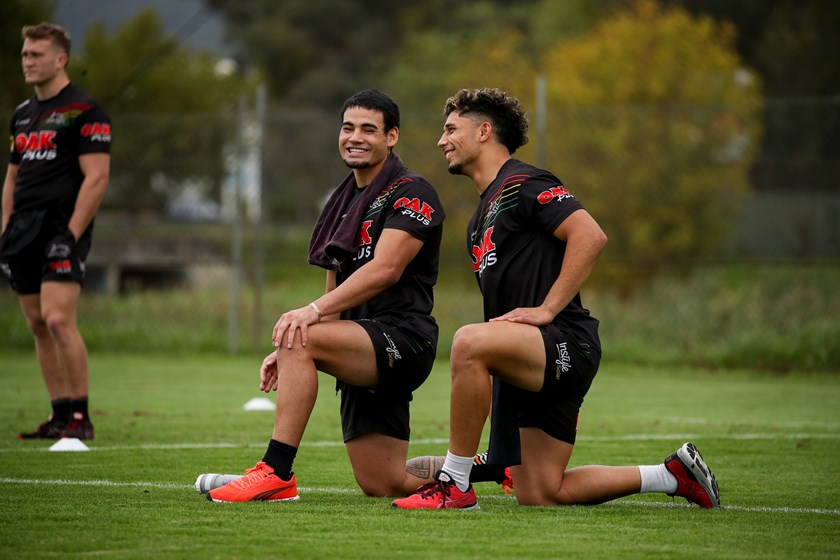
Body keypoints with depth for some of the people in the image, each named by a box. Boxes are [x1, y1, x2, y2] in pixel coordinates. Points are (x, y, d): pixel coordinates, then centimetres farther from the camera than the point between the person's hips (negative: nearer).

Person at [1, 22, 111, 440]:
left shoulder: (84, 111, -7)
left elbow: (96, 177, -12)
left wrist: (70, 234, -17)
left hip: (62, 229, -8)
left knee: (58, 320, -17)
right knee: (38, 327, 7)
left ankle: (81, 418, -12)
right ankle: (61, 416, 11)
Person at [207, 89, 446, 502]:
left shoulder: (411, 193, -7)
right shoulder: (344, 201, 20)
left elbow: (385, 270, -21)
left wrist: (313, 311, -31)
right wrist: (287, 351, 10)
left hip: (402, 339, -9)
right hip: (365, 355, 9)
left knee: (301, 339, -31)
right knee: (383, 486, 7)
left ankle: (277, 473, -30)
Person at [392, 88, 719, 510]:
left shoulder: (522, 183, -6)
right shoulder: (483, 214, 24)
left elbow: (591, 236, -19)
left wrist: (546, 310, -20)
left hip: (565, 342, -10)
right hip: (526, 364, 10)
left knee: (470, 341, -36)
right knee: (540, 496, 3)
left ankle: (455, 486, -27)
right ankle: (672, 475, 18)